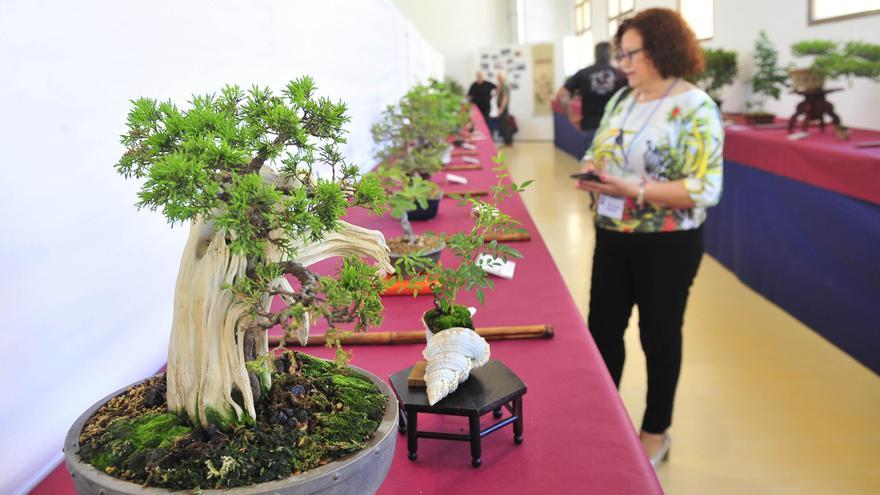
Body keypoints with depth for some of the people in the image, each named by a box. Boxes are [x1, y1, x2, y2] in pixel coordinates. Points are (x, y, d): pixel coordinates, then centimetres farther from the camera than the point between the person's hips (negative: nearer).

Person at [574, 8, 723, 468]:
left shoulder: (695, 107, -15)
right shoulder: (622, 99, 6)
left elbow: (704, 189, -20)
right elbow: (597, 152, 16)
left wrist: (636, 190, -28)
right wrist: (591, 172, -8)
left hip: (667, 244, -6)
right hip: (614, 236, 6)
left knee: (659, 335, 9)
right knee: (602, 327, 13)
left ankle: (655, 432, 29)